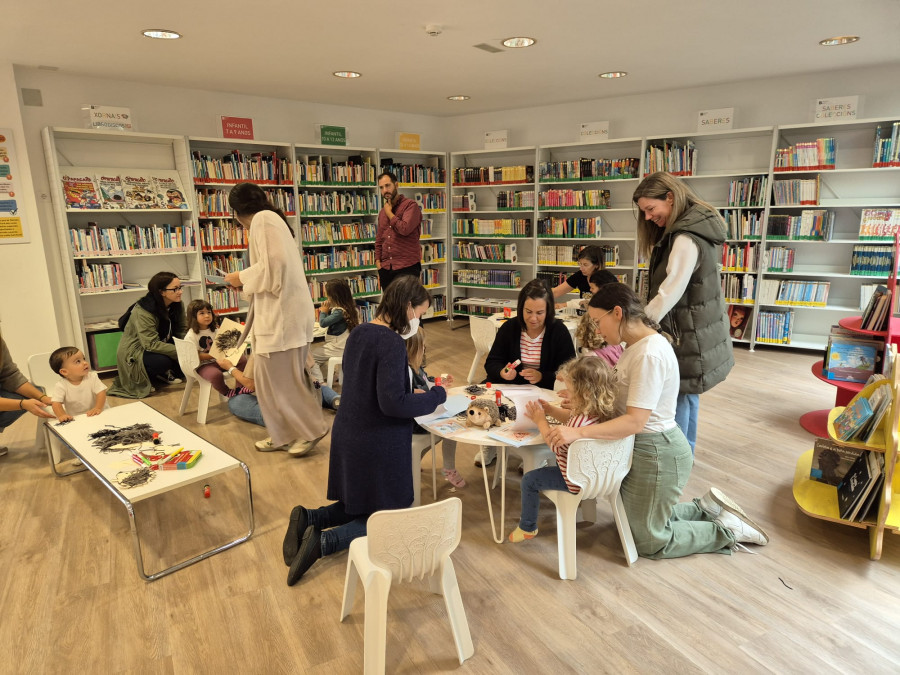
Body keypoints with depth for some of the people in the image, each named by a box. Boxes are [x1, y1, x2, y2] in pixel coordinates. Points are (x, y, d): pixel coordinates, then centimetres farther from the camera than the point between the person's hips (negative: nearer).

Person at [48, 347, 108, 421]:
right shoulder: (61, 386, -9)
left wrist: (98, 408, -26)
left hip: (94, 415, 1)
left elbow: (101, 392, -10)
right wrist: (61, 415, -31)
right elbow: (56, 403, -12)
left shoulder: (92, 377, -6)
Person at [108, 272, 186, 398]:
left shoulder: (176, 306, -5)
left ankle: (164, 374, 2)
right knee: (164, 361, -37)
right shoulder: (142, 312, -28)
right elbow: (151, 344, -33)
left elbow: (182, 331, -9)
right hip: (133, 354, -7)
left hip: (160, 345, 7)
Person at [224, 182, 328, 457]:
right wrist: (247, 280, 18)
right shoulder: (269, 219, 21)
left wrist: (243, 277, -7)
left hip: (281, 312, -10)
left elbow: (274, 265, -20)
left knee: (280, 377, -2)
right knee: (272, 375, 13)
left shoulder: (262, 219, -9)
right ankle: (283, 435, 21)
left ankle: (311, 429, 11)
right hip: (277, 310, 10)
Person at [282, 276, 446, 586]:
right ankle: (324, 542, -6)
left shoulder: (359, 333, 4)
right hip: (379, 444, -8)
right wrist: (437, 396, -13)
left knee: (359, 505, 27)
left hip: (348, 435, 8)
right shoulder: (392, 343, -22)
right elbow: (393, 403, -26)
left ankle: (307, 519, 9)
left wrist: (412, 391, 12)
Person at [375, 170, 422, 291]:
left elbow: (405, 229, -19)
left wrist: (389, 213, -5)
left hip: (407, 267, -6)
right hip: (386, 269, 6)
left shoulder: (410, 205, -4)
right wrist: (378, 262, 9)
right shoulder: (382, 212, 17)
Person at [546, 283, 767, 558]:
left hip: (656, 454, -10)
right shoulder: (636, 345, 4)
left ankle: (728, 531, 21)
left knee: (648, 542, 10)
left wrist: (578, 432, -37)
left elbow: (635, 421, -31)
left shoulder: (649, 354, -27)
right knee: (641, 521, 24)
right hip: (641, 447, 10)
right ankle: (707, 508, 31)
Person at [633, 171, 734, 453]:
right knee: (686, 395, 19)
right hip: (695, 332, 10)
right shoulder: (696, 228, 10)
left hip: (688, 335, -10)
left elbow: (670, 292, -25)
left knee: (676, 397, 1)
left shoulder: (686, 238, -22)